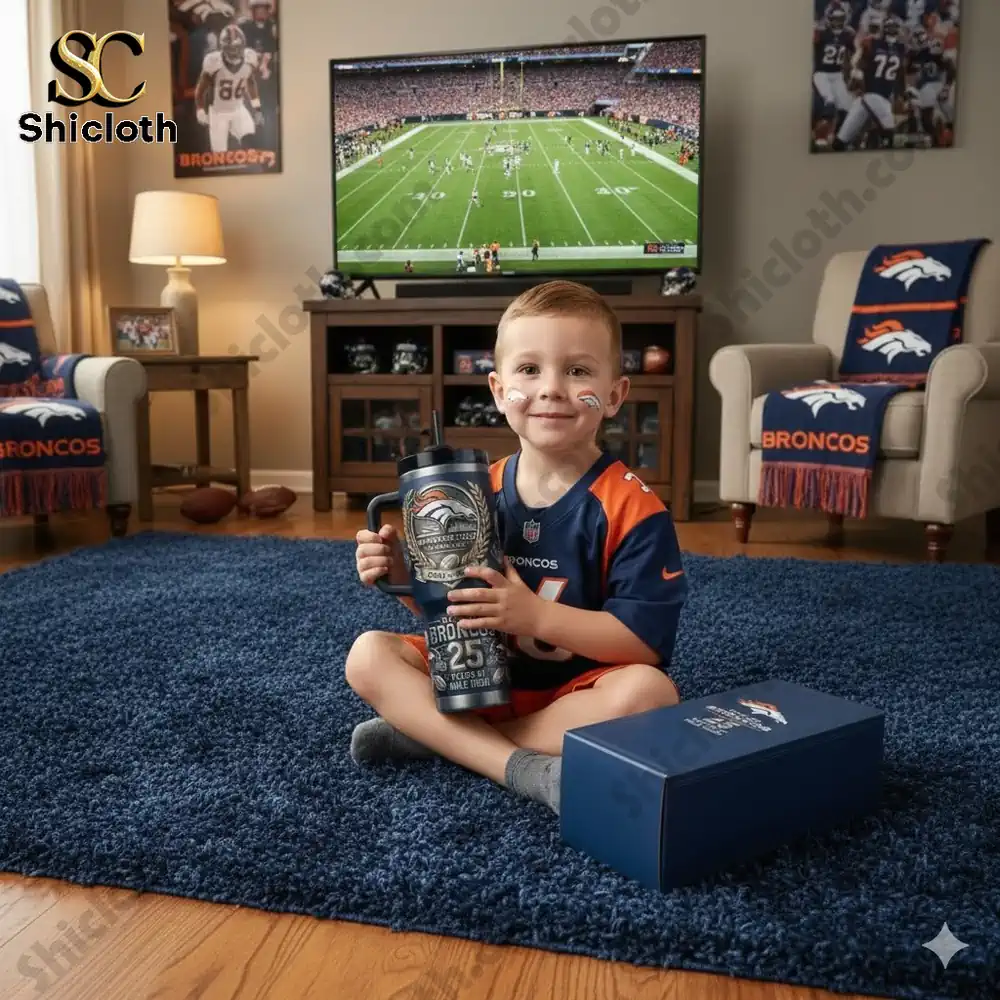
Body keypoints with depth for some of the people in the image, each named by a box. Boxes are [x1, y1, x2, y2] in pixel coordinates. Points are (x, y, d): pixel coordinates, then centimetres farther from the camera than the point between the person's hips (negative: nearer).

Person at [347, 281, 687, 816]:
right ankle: (519, 766, -26)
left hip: (578, 690, -4)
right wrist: (403, 574, -13)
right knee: (368, 655, -11)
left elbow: (646, 641, -20)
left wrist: (535, 614, -30)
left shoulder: (630, 506, -15)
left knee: (649, 691, -34)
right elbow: (447, 606, 8)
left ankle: (433, 736, -22)